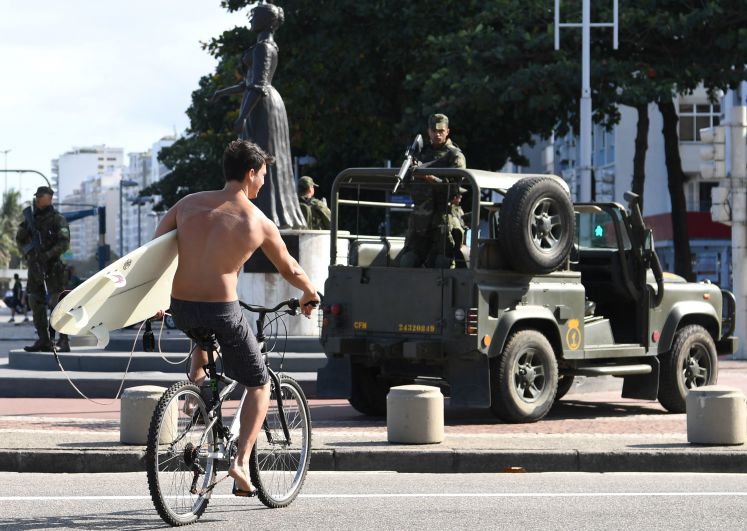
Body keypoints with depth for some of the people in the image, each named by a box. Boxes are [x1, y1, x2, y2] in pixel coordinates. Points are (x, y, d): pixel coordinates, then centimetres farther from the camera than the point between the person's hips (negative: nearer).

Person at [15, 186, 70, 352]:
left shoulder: (58, 219, -5)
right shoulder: (30, 217, 12)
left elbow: (64, 243, -13)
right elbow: (20, 239, 18)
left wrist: (47, 255, -22)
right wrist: (28, 252, 3)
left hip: (52, 266, -6)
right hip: (34, 265, 6)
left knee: (56, 303, -10)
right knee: (36, 304, 5)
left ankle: (64, 341, -9)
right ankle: (43, 340, 10)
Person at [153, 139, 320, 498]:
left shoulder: (189, 203, 4)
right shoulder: (259, 223, -4)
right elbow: (290, 270, 10)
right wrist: (310, 294, 31)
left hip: (180, 310, 4)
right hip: (222, 313, -4)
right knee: (259, 385, 15)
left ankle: (197, 374, 25)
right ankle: (241, 461, 1)